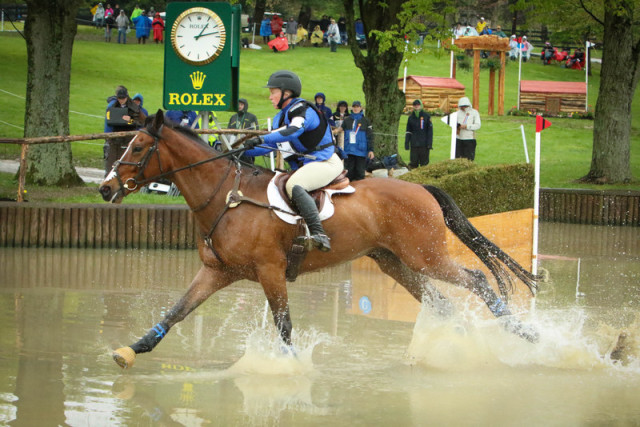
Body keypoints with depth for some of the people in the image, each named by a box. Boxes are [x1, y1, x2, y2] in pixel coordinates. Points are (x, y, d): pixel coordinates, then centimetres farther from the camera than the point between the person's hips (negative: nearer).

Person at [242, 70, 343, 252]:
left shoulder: (304, 111, -14)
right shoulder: (280, 117, 16)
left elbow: (294, 130, -34)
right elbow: (270, 145, 19)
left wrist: (263, 139, -42)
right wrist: (242, 151, 6)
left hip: (326, 162, -11)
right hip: (303, 166, 11)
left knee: (294, 185, -34)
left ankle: (318, 233, -46)